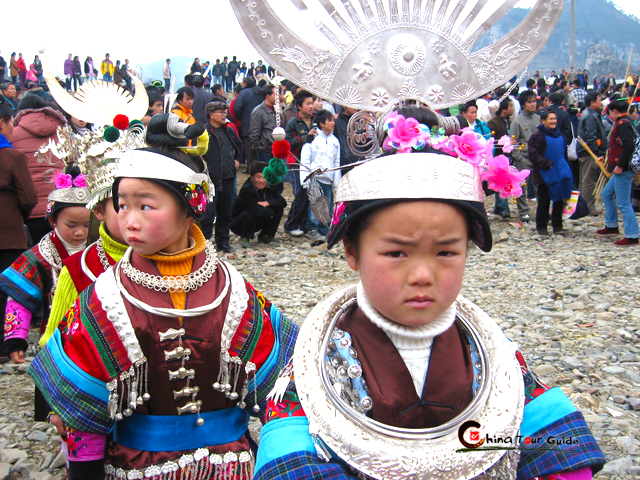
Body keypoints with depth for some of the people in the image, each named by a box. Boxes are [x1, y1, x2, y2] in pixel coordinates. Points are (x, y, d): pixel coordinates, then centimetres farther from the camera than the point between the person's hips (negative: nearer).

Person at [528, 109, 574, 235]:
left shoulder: (560, 135, 13)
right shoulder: (537, 136, -8)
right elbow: (533, 155, -14)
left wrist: (566, 167, 15)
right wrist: (548, 164, -19)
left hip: (560, 173, 6)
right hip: (544, 175, -6)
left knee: (559, 200, 8)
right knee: (544, 201, 0)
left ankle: (557, 225, 18)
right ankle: (541, 226, 9)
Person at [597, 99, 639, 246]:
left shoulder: (622, 124, -15)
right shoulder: (625, 122, 15)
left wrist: (620, 166, -24)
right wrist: (606, 158, 26)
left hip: (623, 170, -11)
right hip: (622, 169, 11)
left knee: (623, 203, -7)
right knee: (607, 194, 21)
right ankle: (611, 226, 30)